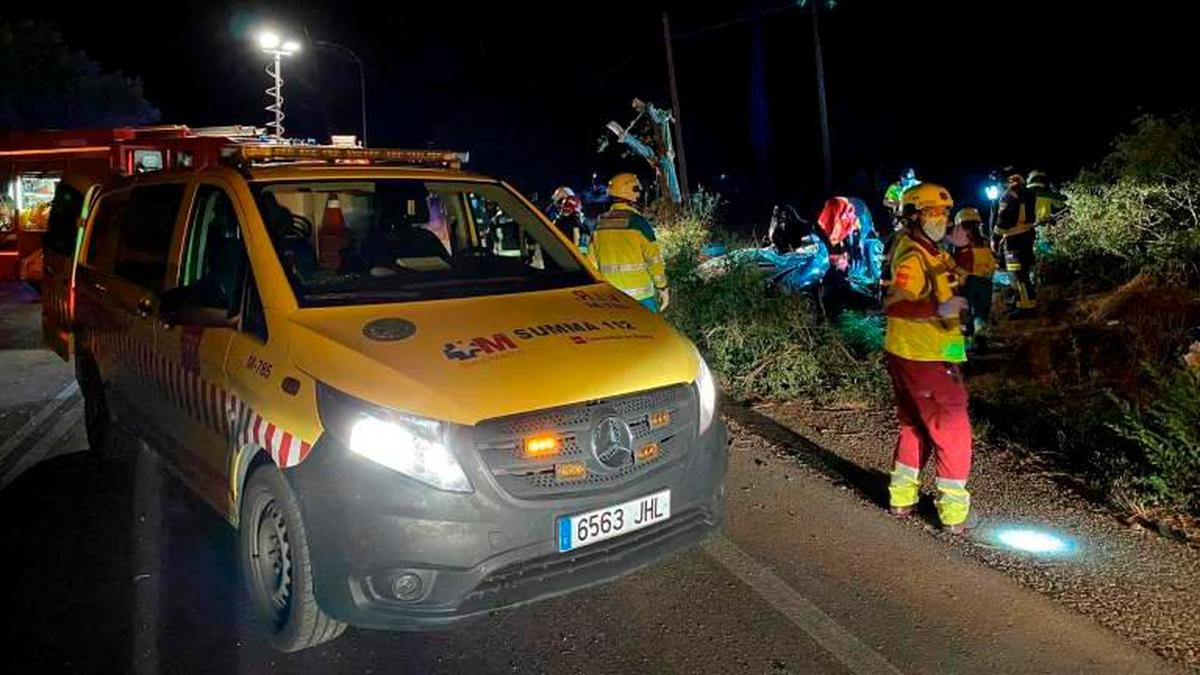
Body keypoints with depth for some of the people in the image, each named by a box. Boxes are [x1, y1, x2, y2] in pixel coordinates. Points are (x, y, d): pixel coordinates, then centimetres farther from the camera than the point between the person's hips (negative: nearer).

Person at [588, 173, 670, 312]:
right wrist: (663, 287, 0)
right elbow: (654, 258, -9)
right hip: (640, 295, -5)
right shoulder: (638, 222, -10)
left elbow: (592, 261, 12)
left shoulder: (600, 224, 6)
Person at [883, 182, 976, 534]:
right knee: (953, 433, 1)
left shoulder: (923, 249, 9)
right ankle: (954, 513, 10)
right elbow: (891, 305, -32)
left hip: (906, 355, 10)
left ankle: (902, 498, 31)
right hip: (926, 360, -10)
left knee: (914, 426, 21)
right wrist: (938, 309, -43)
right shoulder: (913, 257, -21)